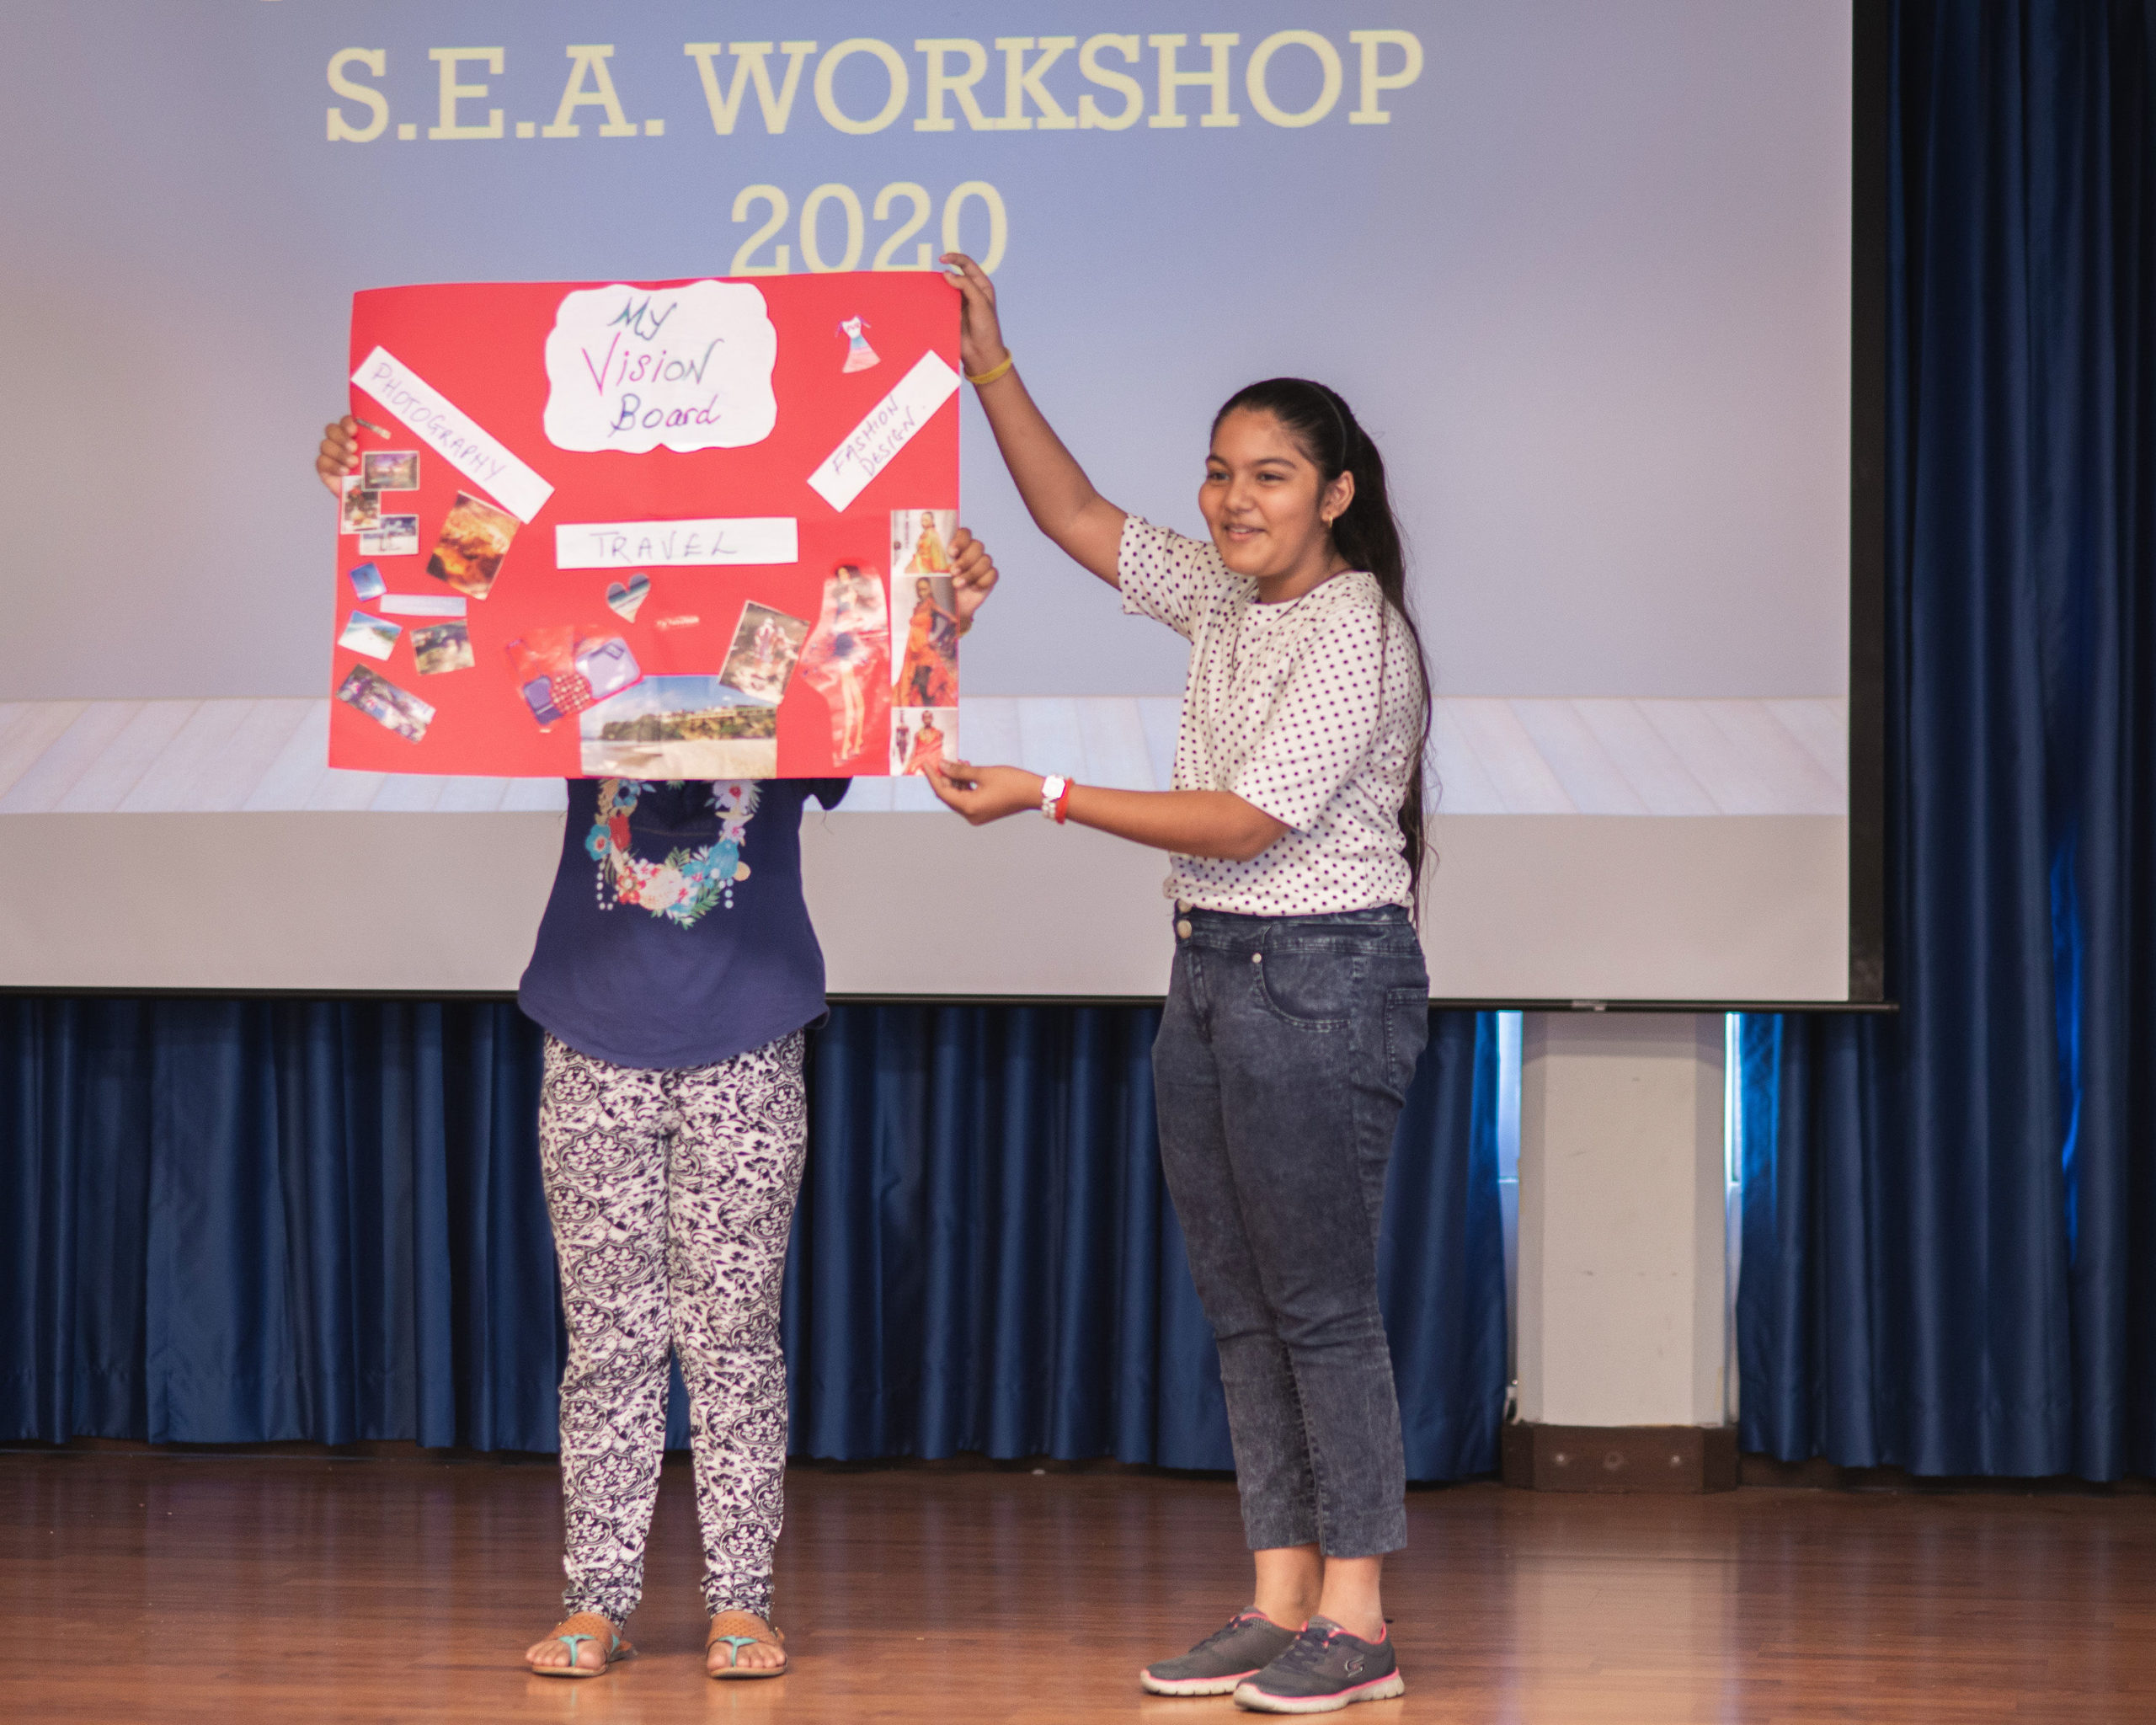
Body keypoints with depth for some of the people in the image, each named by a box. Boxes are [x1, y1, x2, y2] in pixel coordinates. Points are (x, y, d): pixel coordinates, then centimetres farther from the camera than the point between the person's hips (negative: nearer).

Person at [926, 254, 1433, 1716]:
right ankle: (1282, 1601, 14)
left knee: (1322, 1301, -6)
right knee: (1240, 1302, 9)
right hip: (1213, 971, 9)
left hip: (1323, 977, -9)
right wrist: (990, 368, 8)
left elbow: (1247, 821, -19)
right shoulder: (1225, 599, 11)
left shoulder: (1355, 631, -15)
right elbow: (1079, 519, 18)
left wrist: (1045, 798, -20)